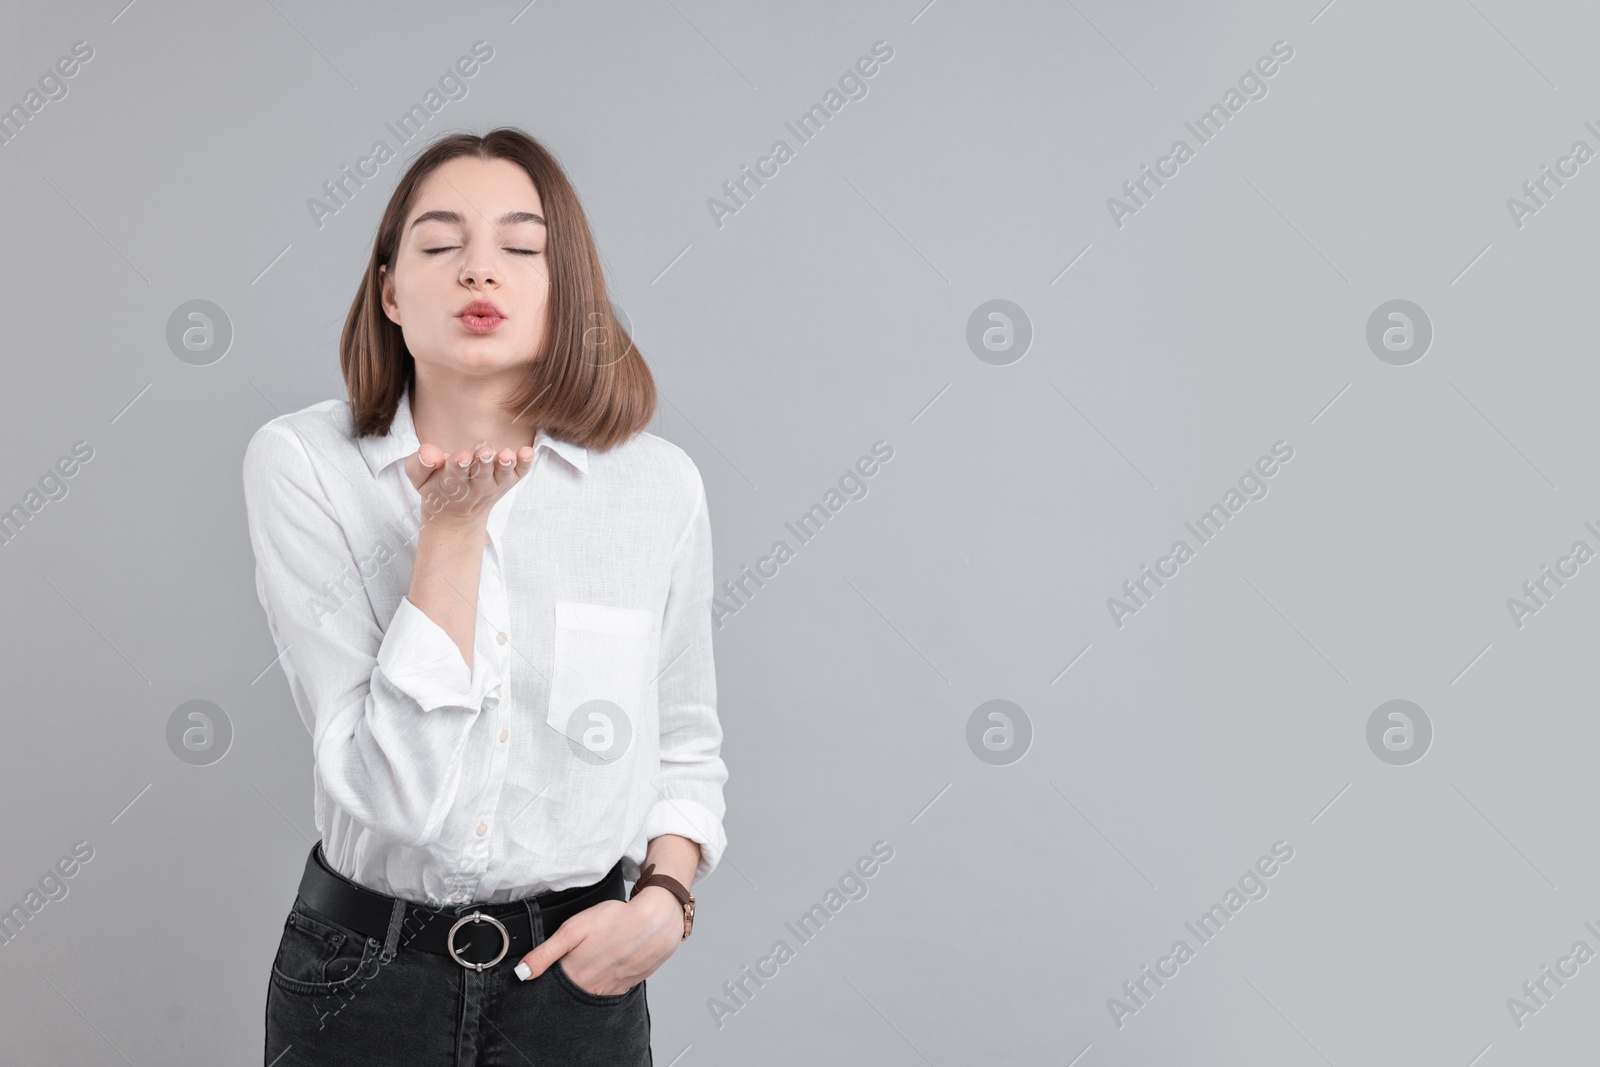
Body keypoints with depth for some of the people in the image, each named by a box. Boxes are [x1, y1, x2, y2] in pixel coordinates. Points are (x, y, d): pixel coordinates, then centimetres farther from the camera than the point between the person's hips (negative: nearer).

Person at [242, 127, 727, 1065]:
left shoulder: (658, 483, -8)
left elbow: (687, 748, 6)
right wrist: (452, 525, -23)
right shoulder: (302, 462, -13)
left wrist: (666, 895, -11)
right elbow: (396, 792, -20)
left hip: (577, 971, 1)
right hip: (363, 975, -1)